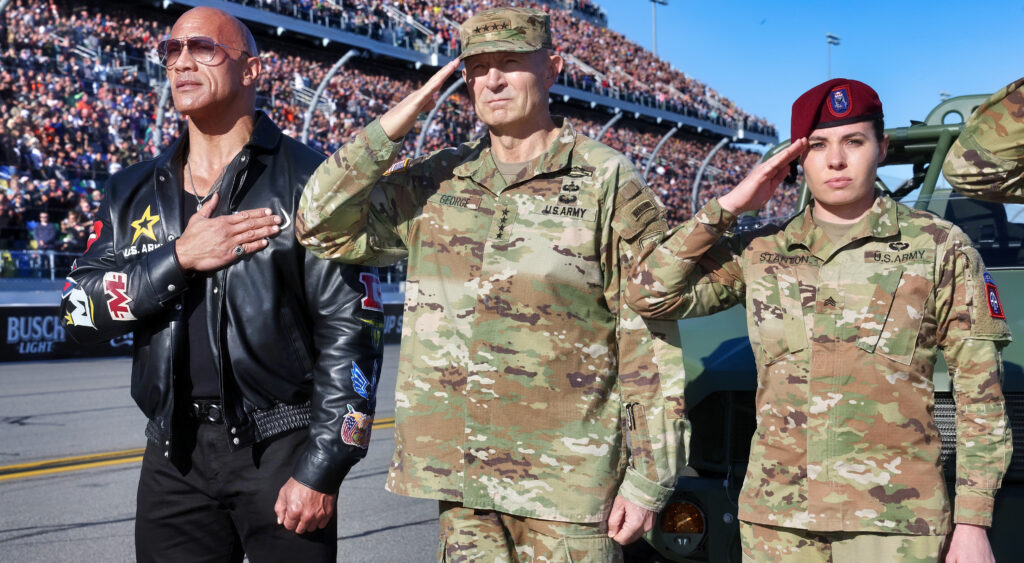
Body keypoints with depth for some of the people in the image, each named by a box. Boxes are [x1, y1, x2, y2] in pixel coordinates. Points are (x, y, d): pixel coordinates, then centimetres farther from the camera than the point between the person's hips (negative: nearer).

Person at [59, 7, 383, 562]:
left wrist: (320, 472, -13)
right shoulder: (134, 193, 11)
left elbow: (348, 329, -9)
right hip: (174, 457, 4)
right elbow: (80, 309, 3)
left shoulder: (307, 181, -4)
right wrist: (179, 258, -12)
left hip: (281, 452, -4)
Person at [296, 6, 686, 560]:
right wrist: (394, 125, -5)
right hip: (458, 475, 4)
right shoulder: (437, 183, 8)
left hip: (568, 478, -3)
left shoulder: (609, 183, -5)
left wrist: (649, 479, -8)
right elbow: (324, 226, 3)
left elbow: (651, 345, -6)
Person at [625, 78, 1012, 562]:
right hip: (776, 515, 2)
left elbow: (980, 392, 1)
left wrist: (972, 522, -3)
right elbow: (650, 295, -2)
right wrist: (727, 207, -3)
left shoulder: (939, 248, 1)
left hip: (892, 519, -2)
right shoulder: (759, 253, 7)